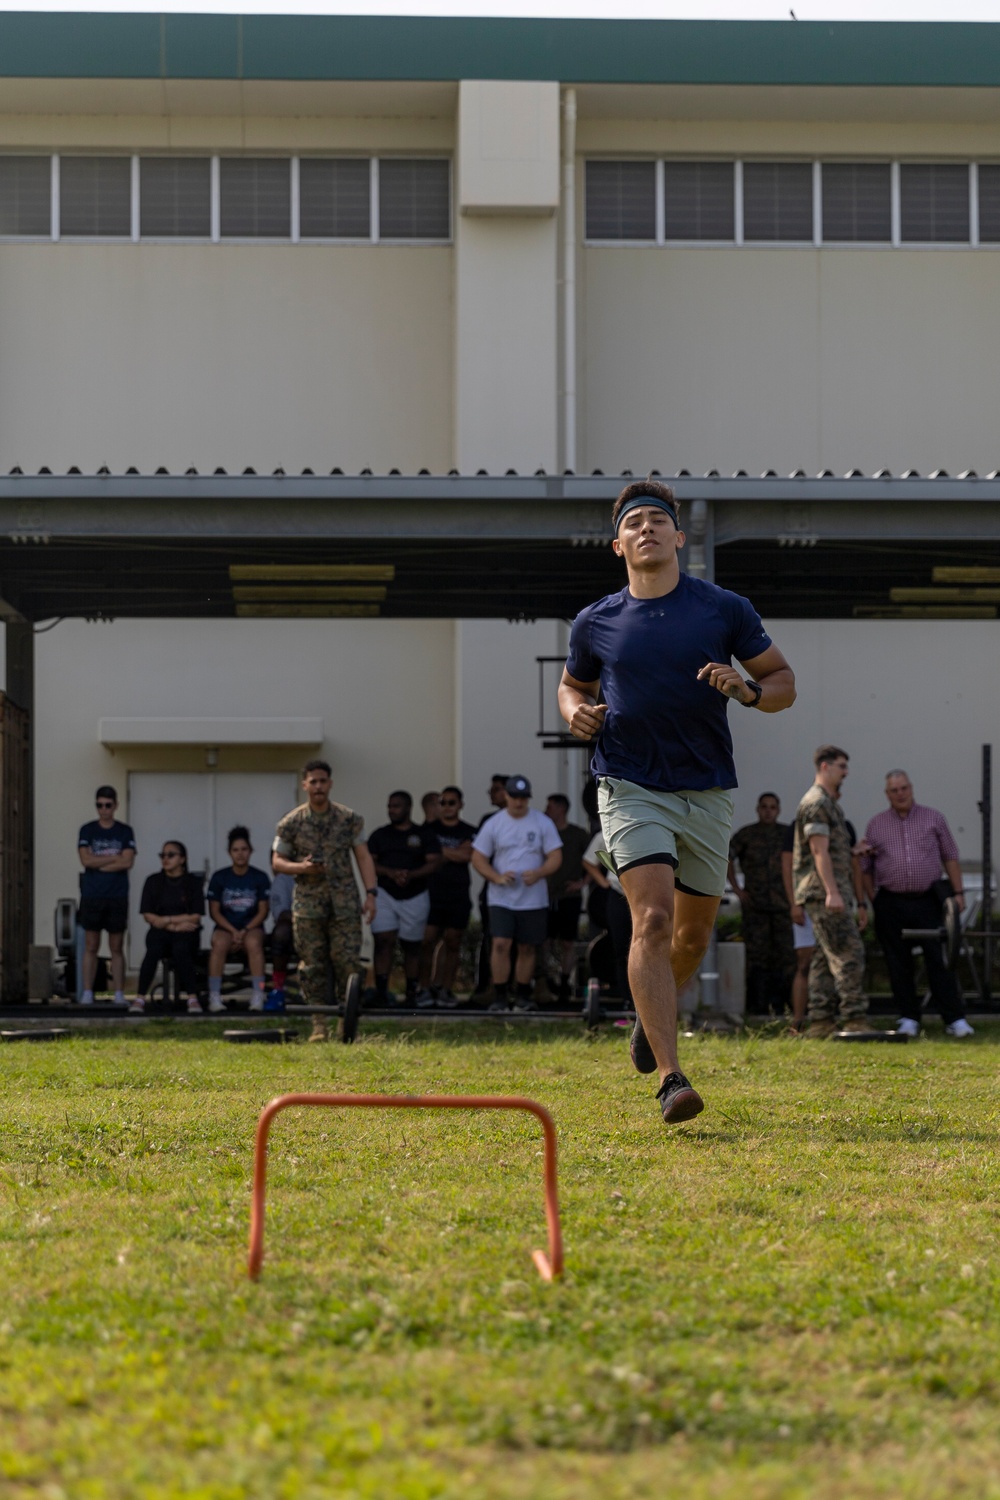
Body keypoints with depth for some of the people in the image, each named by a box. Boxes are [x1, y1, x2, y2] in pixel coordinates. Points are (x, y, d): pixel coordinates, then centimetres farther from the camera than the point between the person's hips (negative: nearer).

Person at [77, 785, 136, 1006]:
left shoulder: (125, 832, 5)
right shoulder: (87, 830, 6)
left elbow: (128, 862, -8)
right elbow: (86, 860, -8)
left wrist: (99, 863, -8)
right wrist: (114, 858, -7)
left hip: (117, 897, 0)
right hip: (91, 895, 0)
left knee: (116, 947, 2)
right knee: (91, 946, 0)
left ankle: (119, 994, 4)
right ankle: (87, 993, 2)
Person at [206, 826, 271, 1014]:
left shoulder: (260, 877, 4)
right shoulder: (219, 877, 4)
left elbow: (263, 911, 1)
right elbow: (214, 911, 2)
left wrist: (245, 930, -13)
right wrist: (233, 931, -12)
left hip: (252, 927, 0)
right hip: (225, 927, 0)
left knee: (253, 942, -36)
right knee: (219, 943, -34)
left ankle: (257, 997, -35)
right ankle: (214, 997, -34)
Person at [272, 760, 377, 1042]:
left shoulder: (350, 819, 5)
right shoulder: (291, 823, 3)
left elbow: (363, 857, 5)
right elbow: (277, 862, 6)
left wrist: (371, 893, -5)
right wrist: (301, 867, -14)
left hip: (344, 903, 0)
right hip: (308, 903, 0)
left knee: (348, 963, -6)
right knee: (312, 965, -1)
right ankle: (319, 1024, 5)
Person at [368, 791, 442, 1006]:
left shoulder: (424, 835, 6)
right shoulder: (380, 835, 10)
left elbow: (434, 862, -3)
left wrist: (411, 875, -21)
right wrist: (391, 873, -17)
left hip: (415, 897, 0)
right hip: (385, 894, 0)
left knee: (412, 946, 6)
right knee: (384, 941, -12)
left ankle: (411, 993, 13)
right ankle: (381, 991, -15)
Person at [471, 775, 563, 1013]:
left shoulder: (543, 823, 3)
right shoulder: (493, 824, 3)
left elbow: (555, 857, 1)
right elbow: (478, 859, 4)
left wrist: (538, 873, -19)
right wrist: (497, 877, -14)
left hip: (534, 899, 1)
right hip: (501, 898, -1)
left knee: (527, 948, 6)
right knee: (500, 944, -14)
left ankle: (523, 997, 18)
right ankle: (499, 997, -9)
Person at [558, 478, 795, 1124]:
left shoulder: (726, 609, 2)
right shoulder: (596, 623, 5)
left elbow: (784, 681, 8)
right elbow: (573, 684, 23)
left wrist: (746, 689, -13)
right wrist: (577, 712, 0)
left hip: (709, 795, 2)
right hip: (631, 790, -2)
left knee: (693, 934, 10)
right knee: (653, 918, -19)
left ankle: (651, 1013, 44)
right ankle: (671, 1078, -22)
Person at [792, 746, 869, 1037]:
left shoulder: (831, 805, 24)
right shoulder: (815, 803, -8)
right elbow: (819, 851, -18)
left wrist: (857, 902, 25)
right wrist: (831, 892, -26)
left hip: (835, 894, 10)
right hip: (822, 892, -10)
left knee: (825, 958, 7)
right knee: (848, 953, -14)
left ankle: (821, 1021, 6)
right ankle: (854, 1018, -17)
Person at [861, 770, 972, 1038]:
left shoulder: (933, 819, 8)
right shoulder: (875, 825, 9)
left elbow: (950, 857, 10)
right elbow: (865, 867, 12)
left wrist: (957, 892, 2)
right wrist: (872, 901, 4)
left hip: (928, 901, -1)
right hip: (891, 904, 1)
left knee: (940, 961, -5)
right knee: (899, 964, 3)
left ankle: (954, 1019, -4)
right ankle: (909, 1019, 12)